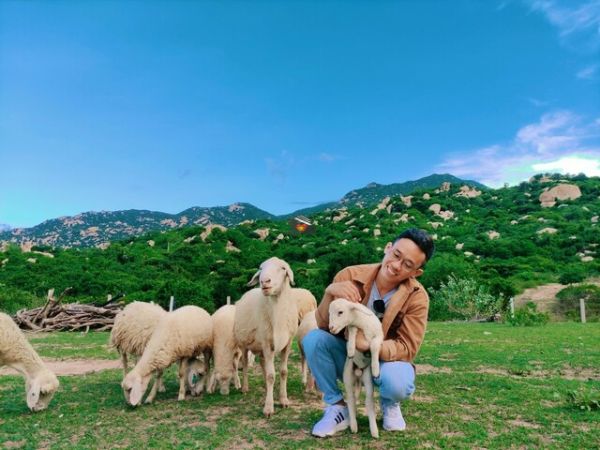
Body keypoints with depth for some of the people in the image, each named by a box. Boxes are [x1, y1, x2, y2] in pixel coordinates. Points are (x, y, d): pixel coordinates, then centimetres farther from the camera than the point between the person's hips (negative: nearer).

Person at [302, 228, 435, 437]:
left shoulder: (417, 298, -18)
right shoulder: (350, 275, -17)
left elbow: (407, 348, -16)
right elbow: (323, 325, -16)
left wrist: (369, 345, -35)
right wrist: (330, 292, -37)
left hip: (385, 359, -1)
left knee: (397, 383, -35)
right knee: (313, 339, -27)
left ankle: (390, 404, 5)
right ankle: (337, 407, -6)